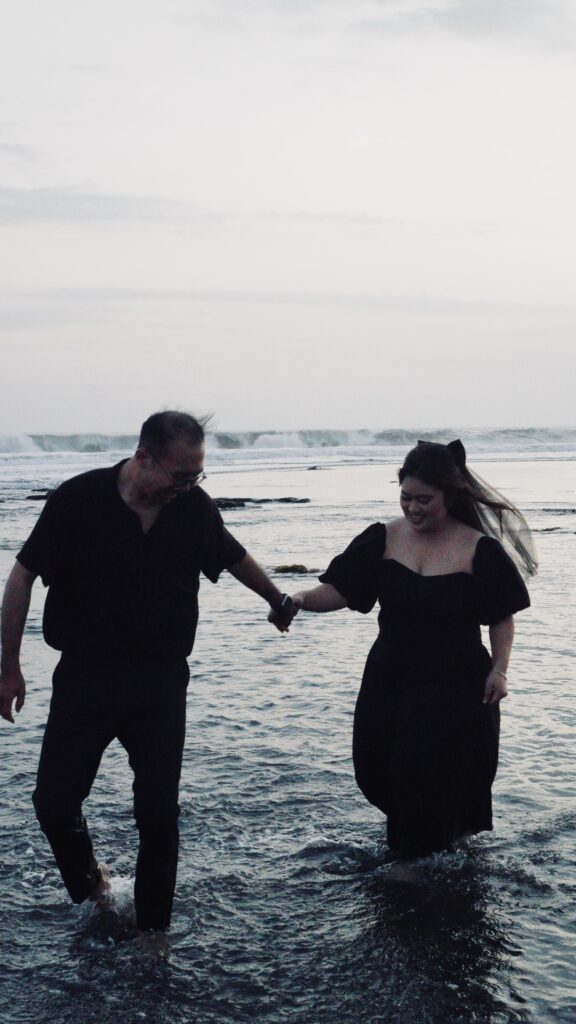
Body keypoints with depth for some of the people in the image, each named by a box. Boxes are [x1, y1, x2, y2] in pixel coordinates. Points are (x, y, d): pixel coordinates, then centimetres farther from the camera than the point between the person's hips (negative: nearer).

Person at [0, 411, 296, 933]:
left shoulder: (194, 506, -3)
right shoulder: (79, 499, -11)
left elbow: (235, 557, 18)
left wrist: (280, 602, 34)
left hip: (161, 680, 1)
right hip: (85, 675, -1)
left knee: (159, 814, 0)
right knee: (54, 801, 0)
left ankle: (153, 931, 15)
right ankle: (90, 885, 30)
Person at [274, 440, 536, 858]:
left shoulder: (479, 549, -10)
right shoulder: (384, 539, -2)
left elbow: (503, 618, -3)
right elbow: (338, 590, -7)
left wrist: (499, 669, -13)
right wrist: (299, 600, -24)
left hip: (455, 685, -4)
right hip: (390, 679, 4)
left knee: (437, 776, -3)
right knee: (377, 769, 8)